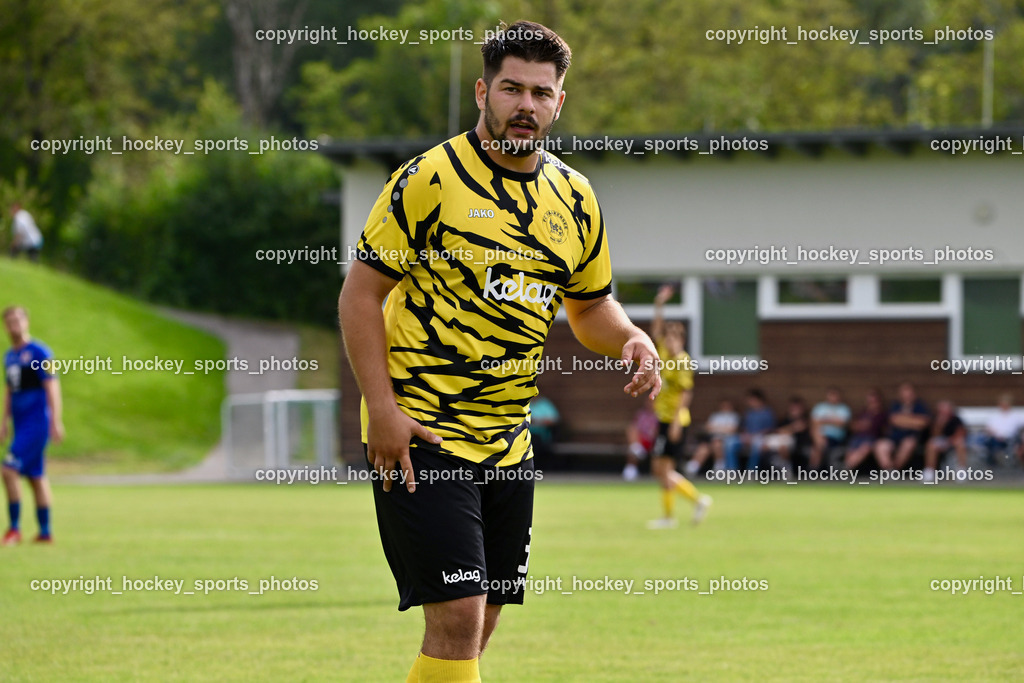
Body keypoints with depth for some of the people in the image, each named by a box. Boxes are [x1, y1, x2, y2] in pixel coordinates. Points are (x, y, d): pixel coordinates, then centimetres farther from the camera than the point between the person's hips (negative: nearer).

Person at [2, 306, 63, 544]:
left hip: (36, 423, -8)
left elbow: (52, 387, -13)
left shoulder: (38, 352, -10)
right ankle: (45, 532, 14)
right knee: (36, 476, 10)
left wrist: (56, 422, -17)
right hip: (21, 424, 8)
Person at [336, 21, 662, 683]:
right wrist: (383, 409, -16)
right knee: (456, 615, -15)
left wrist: (632, 340, -1)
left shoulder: (575, 199, 10)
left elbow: (590, 305, 22)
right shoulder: (431, 179, -9)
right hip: (421, 435, -7)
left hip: (508, 444, 7)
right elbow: (360, 294, -7)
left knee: (479, 623, 9)